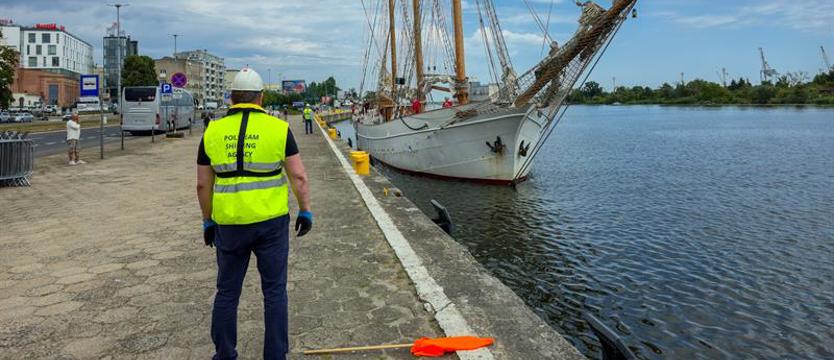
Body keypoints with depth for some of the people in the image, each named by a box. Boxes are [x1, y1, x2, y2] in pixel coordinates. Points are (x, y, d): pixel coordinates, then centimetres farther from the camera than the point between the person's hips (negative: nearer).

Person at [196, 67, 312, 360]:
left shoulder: (213, 131, 2)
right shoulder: (278, 128, -4)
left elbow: (203, 185, 6)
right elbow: (298, 176, -5)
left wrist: (207, 221, 16)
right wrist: (305, 211, 6)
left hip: (228, 223, 2)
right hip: (271, 221, -2)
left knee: (227, 291, 16)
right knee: (274, 291, 10)